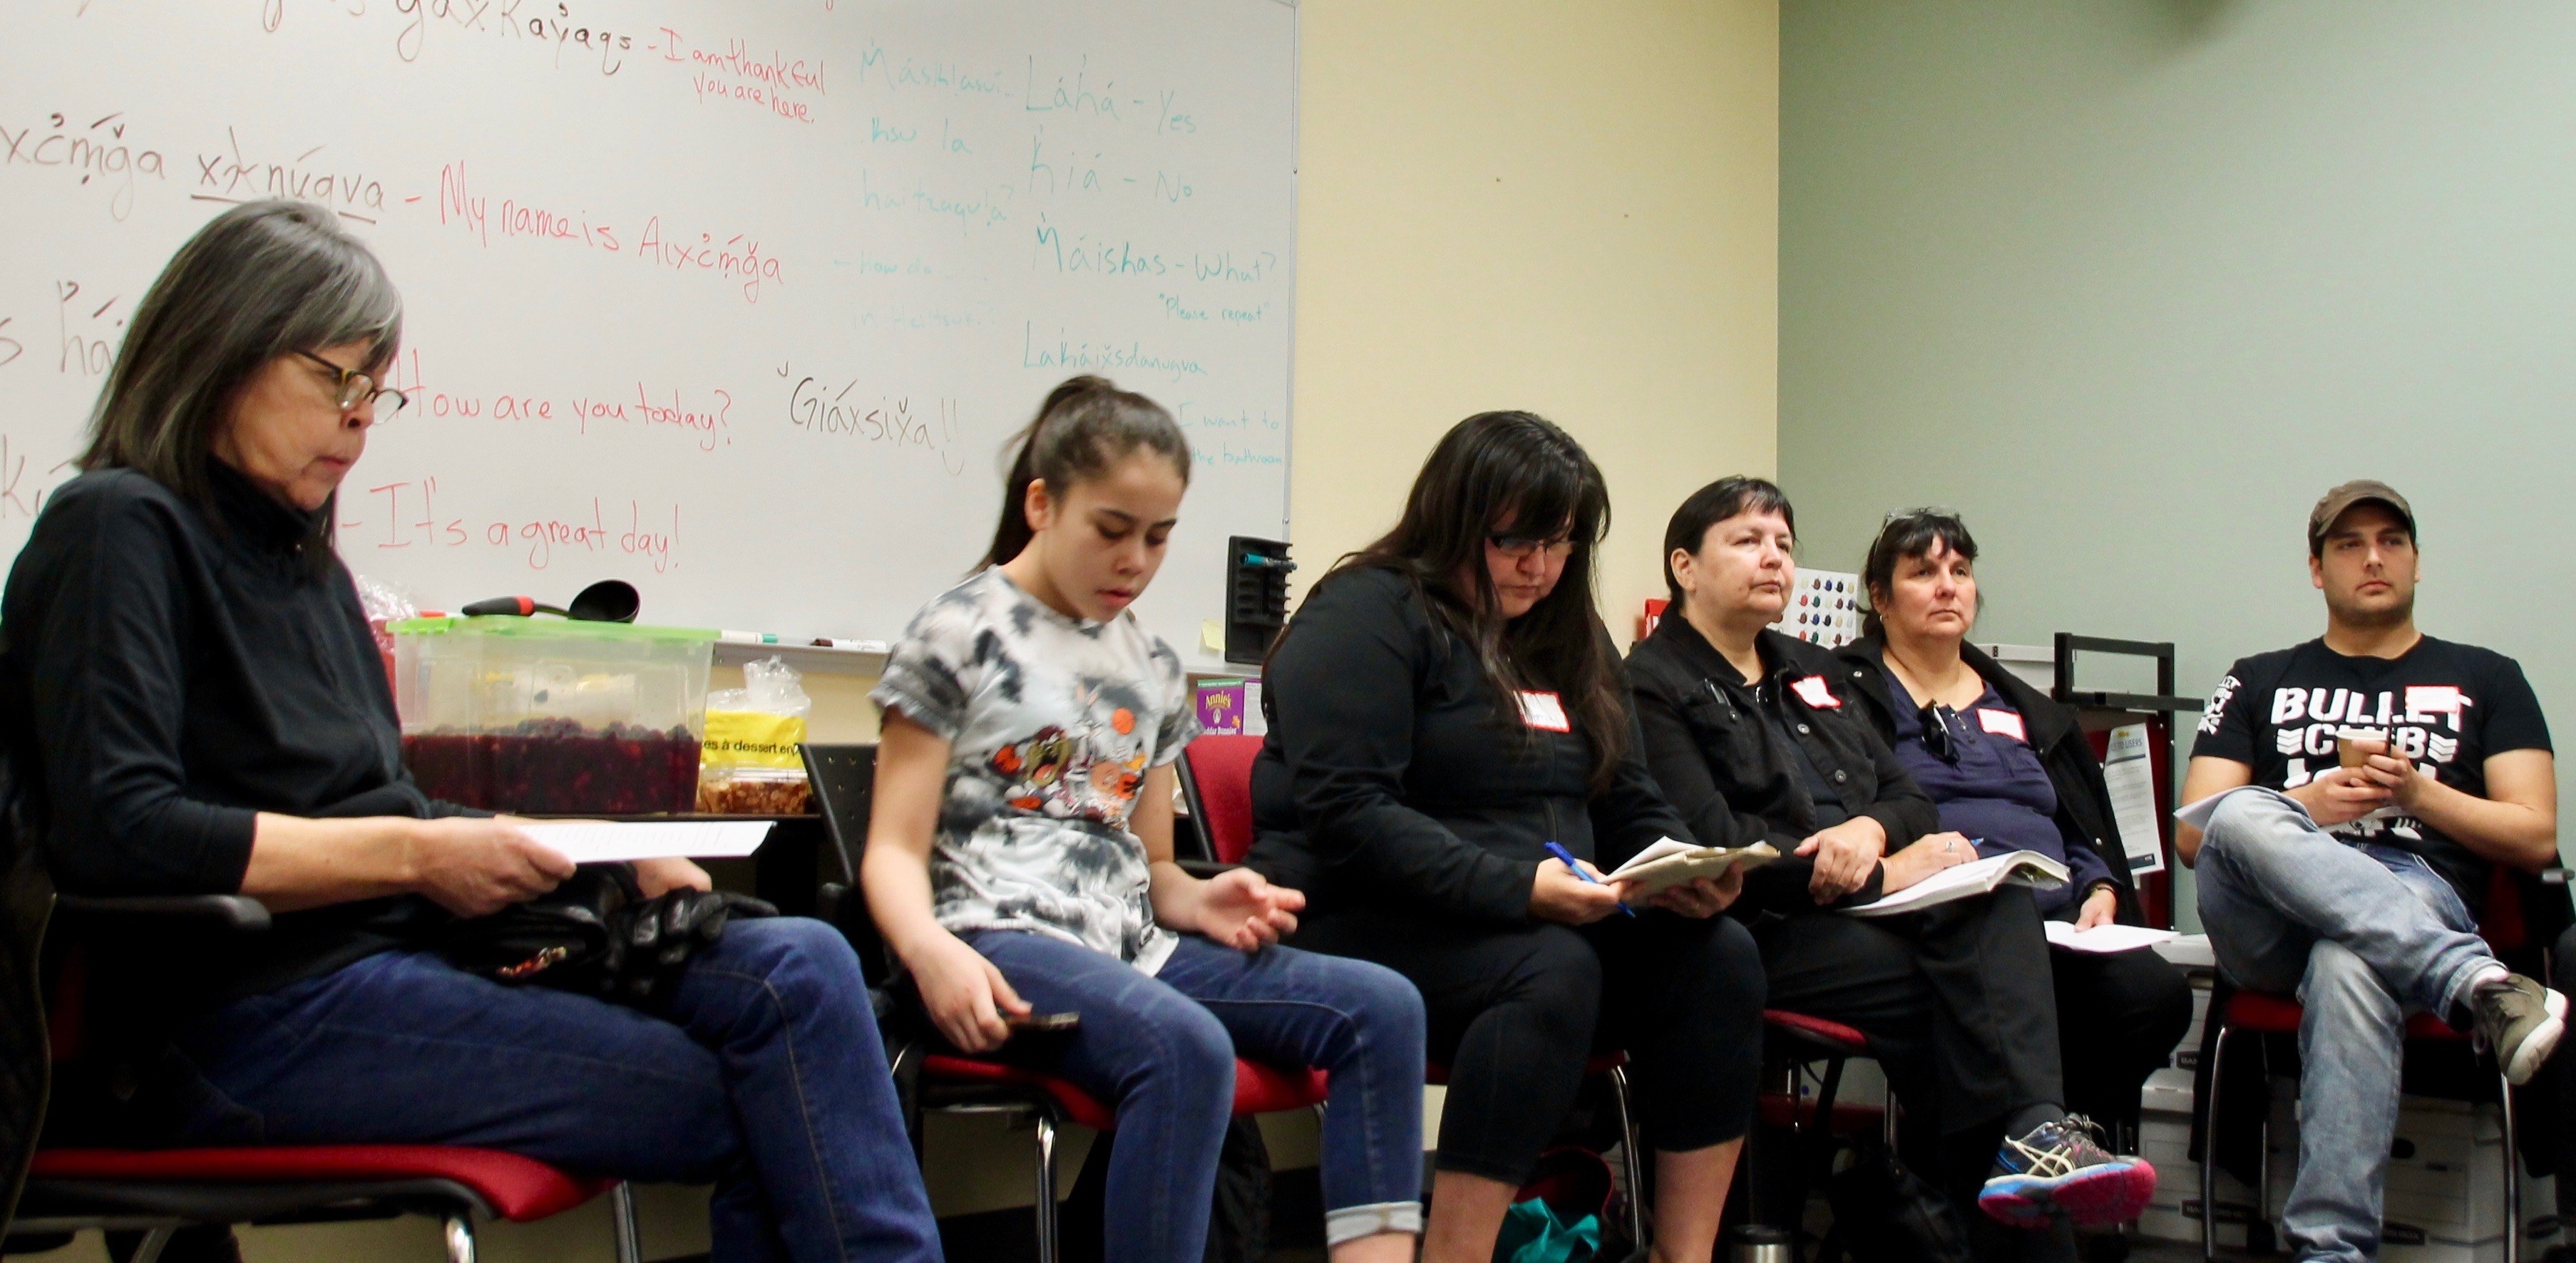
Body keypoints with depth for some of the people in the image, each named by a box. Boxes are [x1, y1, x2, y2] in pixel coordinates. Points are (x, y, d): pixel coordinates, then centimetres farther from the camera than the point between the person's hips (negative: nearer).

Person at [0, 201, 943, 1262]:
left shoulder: (300, 557, 22)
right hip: (258, 1023, -8)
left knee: (798, 966, -13)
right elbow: (115, 835, -17)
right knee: (748, 1105, -18)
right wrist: (415, 854, -15)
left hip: (404, 948, 8)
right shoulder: (119, 530, -4)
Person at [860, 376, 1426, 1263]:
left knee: (1381, 1005, -14)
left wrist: (1198, 901, -1)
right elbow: (895, 852, -3)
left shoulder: (1151, 667, 20)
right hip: (999, 941, -6)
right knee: (1187, 1047, -36)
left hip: (1130, 942, 7)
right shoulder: (959, 635, 2)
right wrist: (927, 949, -25)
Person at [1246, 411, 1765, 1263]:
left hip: (1554, 922, 7)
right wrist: (1512, 888, -25)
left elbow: (1629, 805, 19)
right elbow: (1345, 813, -17)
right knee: (1551, 971, -34)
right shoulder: (1367, 615, -6)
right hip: (1363, 922, -7)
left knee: (1718, 955, -16)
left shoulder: (1565, 636, 18)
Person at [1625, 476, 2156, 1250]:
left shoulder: (1815, 674, 27)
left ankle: (2030, 1133, -43)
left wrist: (1871, 829, -6)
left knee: (1994, 902, -27)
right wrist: (1883, 876, -12)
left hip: (1870, 906, 6)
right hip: (1767, 933, -6)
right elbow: (1714, 845, -12)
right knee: (1960, 988, -29)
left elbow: (1910, 798, 21)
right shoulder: (1653, 686, 1)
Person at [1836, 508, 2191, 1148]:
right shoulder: (1849, 693, 11)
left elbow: (2088, 832, 28)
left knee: (2157, 993, -26)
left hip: (2056, 917, 6)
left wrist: (2100, 891, 6)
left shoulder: (2028, 711, 30)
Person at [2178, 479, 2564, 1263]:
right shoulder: (2260, 683, 27)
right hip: (2270, 921, 2)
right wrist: (2305, 806, -4)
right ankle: (2482, 986, -47)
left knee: (2348, 964, -41)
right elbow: (2193, 835, 15)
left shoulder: (2485, 681, 25)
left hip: (2419, 894, -1)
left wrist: (2419, 794, -3)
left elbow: (2537, 839, 14)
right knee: (2240, 816, -36)